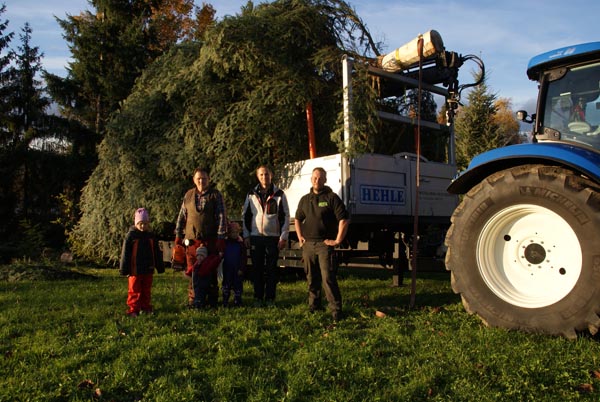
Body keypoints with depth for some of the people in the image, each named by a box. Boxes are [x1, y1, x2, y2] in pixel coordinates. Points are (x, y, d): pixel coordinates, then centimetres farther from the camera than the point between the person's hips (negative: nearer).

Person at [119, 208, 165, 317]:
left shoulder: (151, 236, 6)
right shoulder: (130, 236, -6)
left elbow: (157, 253, 13)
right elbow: (125, 254, -5)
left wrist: (160, 267, 14)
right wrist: (124, 269, -6)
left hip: (148, 269, 4)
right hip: (135, 270, -4)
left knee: (147, 290, 12)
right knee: (134, 290, 2)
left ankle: (146, 308, 22)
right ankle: (133, 309, 9)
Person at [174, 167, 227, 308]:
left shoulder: (215, 195, 1)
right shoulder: (188, 195, 11)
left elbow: (221, 217, -4)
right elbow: (181, 216, 15)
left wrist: (221, 238, -10)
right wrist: (178, 236, 10)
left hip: (210, 240, -2)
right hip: (191, 240, 2)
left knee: (211, 270, 4)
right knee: (192, 271, 4)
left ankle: (212, 299, 15)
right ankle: (192, 299, 15)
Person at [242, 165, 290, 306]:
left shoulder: (279, 194, 2)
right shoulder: (251, 194, 7)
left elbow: (285, 217, 1)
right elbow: (245, 215, 10)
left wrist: (283, 237, -5)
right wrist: (246, 236, 4)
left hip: (273, 237, -1)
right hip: (255, 237, 2)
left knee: (271, 269, 4)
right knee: (257, 268, 6)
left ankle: (270, 298, 12)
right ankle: (258, 297, 15)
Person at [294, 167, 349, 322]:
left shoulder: (332, 198, -4)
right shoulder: (305, 199, 13)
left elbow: (344, 219, -10)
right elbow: (297, 219, 27)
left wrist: (338, 240, -12)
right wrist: (300, 237, 15)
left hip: (325, 244, -5)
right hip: (308, 244, 5)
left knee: (328, 277, -11)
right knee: (312, 278, 13)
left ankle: (336, 309, -7)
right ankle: (313, 306, 25)